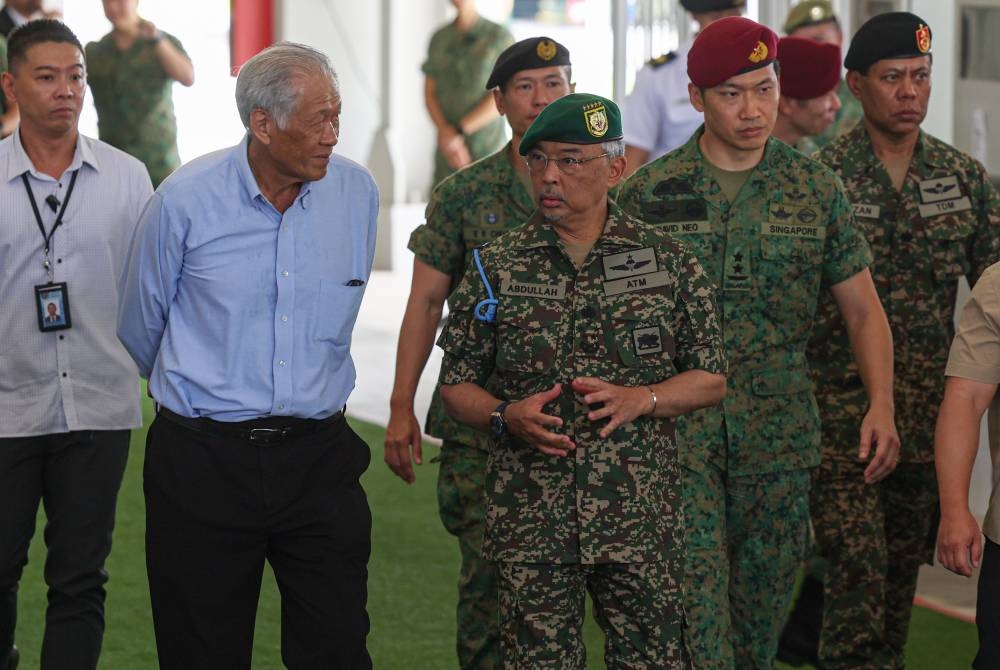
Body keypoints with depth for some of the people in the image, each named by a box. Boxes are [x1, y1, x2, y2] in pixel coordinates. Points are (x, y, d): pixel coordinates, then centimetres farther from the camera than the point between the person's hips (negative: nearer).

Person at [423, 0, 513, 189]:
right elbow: (430, 93, 10)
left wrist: (461, 130, -11)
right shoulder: (439, 39, 13)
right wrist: (446, 132, -8)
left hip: (487, 147, -4)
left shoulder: (499, 37, -1)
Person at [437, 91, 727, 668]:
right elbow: (456, 384, 8)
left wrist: (640, 399, -11)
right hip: (531, 526, 0)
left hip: (641, 520, 0)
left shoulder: (667, 260, 3)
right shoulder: (496, 268, 4)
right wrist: (506, 417, -12)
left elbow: (711, 379, 6)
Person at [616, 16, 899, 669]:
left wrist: (881, 405, -5)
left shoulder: (816, 188, 5)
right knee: (695, 592, -10)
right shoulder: (650, 192, 1)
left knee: (765, 594, 8)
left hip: (779, 426, 2)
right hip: (679, 422, -2)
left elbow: (863, 308, 8)